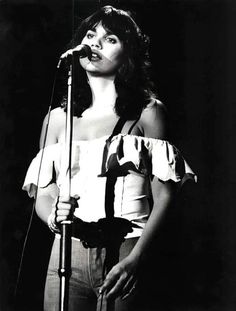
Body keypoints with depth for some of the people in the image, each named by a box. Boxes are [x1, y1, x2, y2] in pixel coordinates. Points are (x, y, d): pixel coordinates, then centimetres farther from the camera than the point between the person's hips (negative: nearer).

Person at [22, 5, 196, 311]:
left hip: (127, 255, -2)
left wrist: (135, 260, -15)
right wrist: (54, 217, -14)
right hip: (67, 254, 3)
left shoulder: (148, 112, 1)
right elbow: (42, 194, 9)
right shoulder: (57, 118, 10)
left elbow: (163, 197, -5)